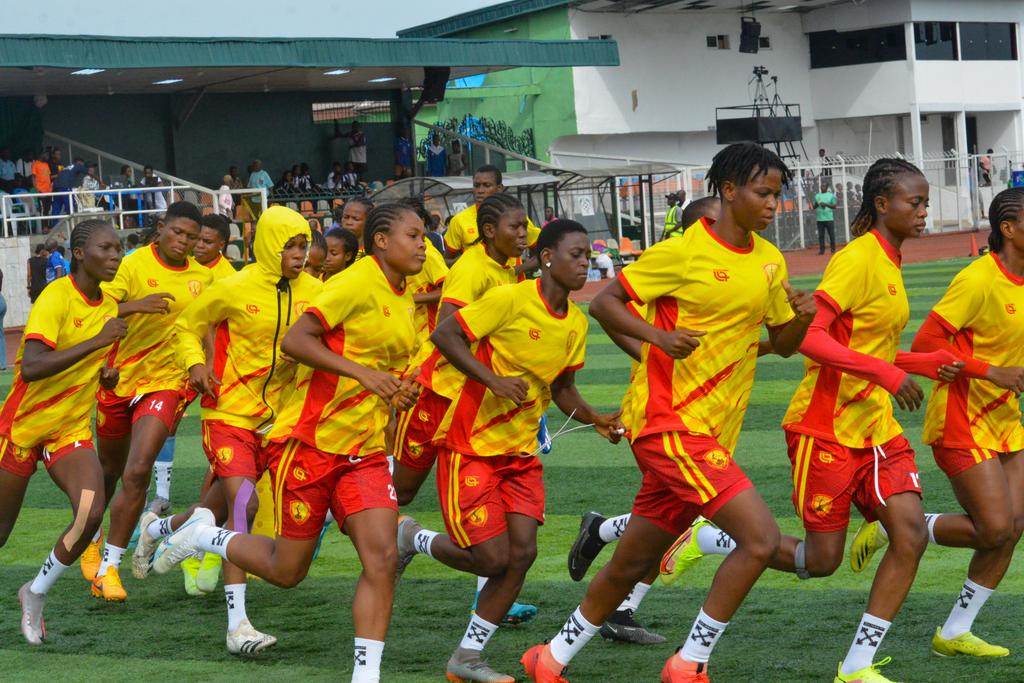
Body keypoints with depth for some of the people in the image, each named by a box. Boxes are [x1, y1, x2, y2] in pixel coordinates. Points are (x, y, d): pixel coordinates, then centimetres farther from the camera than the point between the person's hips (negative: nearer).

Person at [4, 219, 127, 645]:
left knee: (90, 514, -18)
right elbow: (30, 369, -34)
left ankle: (36, 594, 3)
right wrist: (96, 341, -34)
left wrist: (108, 373, 1)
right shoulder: (55, 298, -20)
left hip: (72, 430, 5)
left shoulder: (109, 306, 4)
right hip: (23, 427, -5)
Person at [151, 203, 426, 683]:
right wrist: (362, 372, -28)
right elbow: (294, 341, -22)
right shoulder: (356, 283, -14)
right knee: (287, 571, 3)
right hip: (309, 441, -7)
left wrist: (401, 391, 6)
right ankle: (203, 536, 28)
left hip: (364, 451, 7)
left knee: (382, 558, -10)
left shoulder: (405, 298, 13)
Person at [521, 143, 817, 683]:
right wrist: (659, 336, -24)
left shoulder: (770, 262, 11)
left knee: (633, 563, 14)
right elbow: (604, 303, -7)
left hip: (710, 432, 7)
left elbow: (783, 344, 19)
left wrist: (801, 318, -4)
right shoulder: (683, 253, -10)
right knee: (760, 537, -18)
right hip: (669, 420, -7)